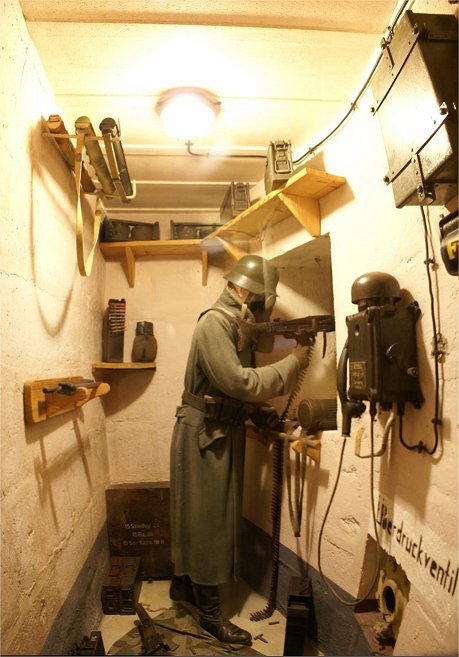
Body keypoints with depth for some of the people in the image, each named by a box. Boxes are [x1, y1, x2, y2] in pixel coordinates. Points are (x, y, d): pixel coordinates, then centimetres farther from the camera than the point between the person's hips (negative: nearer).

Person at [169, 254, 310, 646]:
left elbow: (244, 381, 9)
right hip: (205, 434, -9)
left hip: (225, 432, 9)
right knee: (207, 519, 5)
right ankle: (210, 612, 23)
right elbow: (238, 382, -27)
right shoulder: (214, 323, -19)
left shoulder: (240, 327, 9)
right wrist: (292, 363, -19)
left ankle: (183, 584, 41)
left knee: (202, 515, 21)